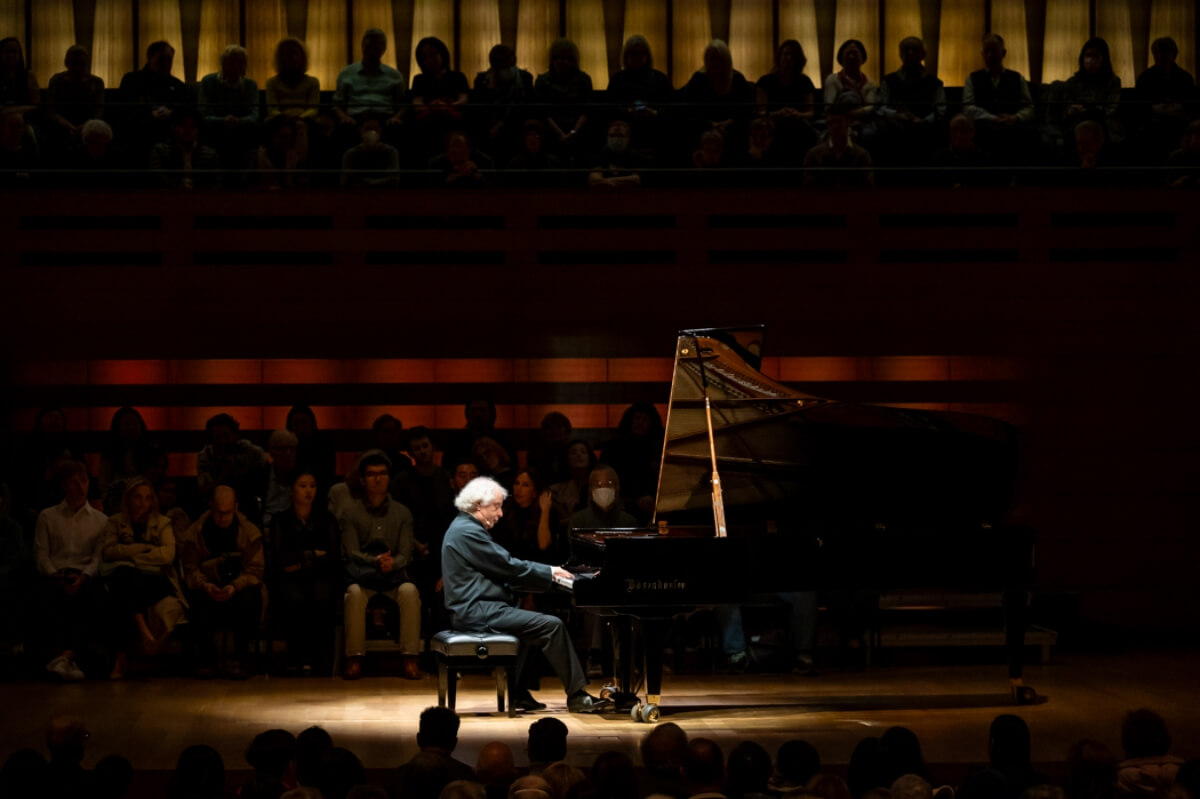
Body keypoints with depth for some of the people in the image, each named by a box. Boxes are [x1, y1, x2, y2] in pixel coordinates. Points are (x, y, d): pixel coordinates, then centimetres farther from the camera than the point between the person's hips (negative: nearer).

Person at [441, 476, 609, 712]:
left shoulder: (465, 527, 17)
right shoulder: (468, 532, -16)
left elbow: (503, 566, 17)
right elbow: (508, 567, -16)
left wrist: (548, 571, 10)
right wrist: (550, 572, -4)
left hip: (471, 609, 11)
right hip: (478, 612, -11)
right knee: (552, 626, -14)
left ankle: (513, 693, 25)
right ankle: (576, 696, -10)